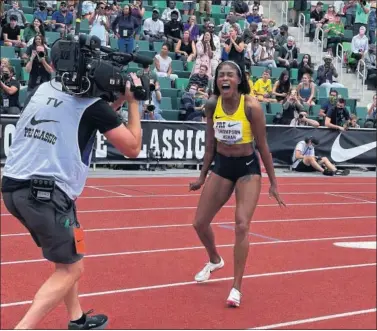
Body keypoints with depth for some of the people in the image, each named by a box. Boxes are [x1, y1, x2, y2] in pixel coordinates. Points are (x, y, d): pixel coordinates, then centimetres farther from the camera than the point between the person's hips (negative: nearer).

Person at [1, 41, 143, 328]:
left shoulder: (42, 91, 13)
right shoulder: (92, 103, -4)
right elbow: (132, 148, 3)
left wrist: (116, 102, 19)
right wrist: (133, 102, 10)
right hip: (47, 194, -7)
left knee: (65, 255, 25)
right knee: (70, 269, 5)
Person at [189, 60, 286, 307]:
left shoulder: (251, 106, -20)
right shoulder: (212, 104, -8)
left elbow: (262, 145, -11)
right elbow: (210, 142, 4)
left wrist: (273, 183, -7)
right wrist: (202, 176, 10)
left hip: (248, 168, -4)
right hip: (222, 165, 5)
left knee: (242, 225, -16)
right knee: (200, 223, 7)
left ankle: (237, 288, -4)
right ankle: (215, 260, 39)